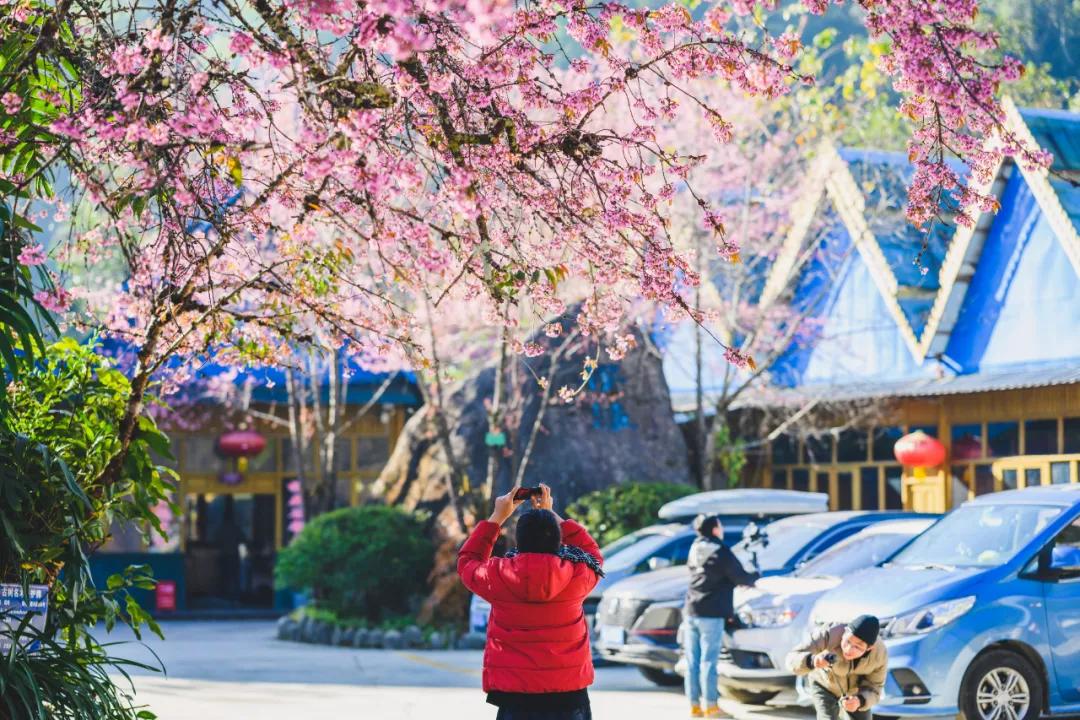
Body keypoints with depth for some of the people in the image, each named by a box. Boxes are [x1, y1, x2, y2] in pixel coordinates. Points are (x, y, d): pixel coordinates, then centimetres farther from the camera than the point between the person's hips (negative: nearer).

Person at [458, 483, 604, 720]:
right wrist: (551, 515, 22)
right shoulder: (577, 574, -5)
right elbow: (591, 552, 21)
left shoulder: (499, 576, -8)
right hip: (569, 696, 1)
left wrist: (497, 517, 18)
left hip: (516, 699, -1)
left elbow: (467, 561, 16)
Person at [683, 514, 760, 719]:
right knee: (708, 661, -4)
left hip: (691, 612, 6)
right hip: (711, 615, -6)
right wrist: (755, 576, 19)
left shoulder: (695, 549, 11)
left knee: (692, 661, 6)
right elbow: (741, 578, -5)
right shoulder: (722, 552, -9)